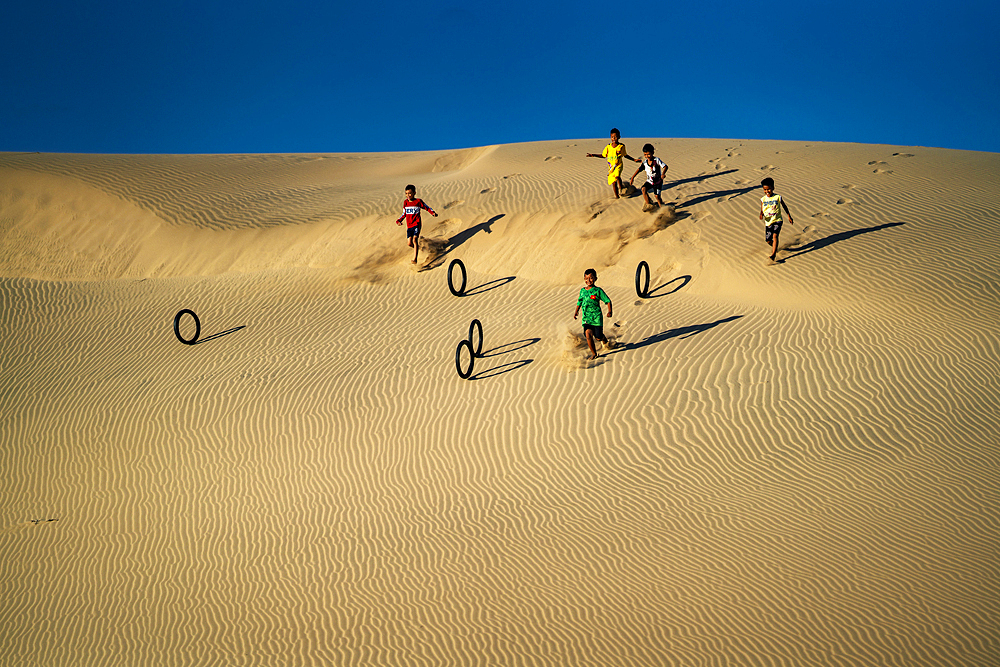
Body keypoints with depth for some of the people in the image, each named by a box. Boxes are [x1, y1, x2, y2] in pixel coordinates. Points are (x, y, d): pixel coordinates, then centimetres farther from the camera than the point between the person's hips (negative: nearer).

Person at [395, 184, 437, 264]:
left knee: (415, 239, -22)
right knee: (409, 243, 1)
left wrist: (433, 213, -12)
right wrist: (399, 220, 2)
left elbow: (427, 208, 6)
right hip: (409, 225, 5)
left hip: (416, 224, -5)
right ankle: (418, 248, 37)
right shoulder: (405, 202, 8)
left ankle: (415, 259, -27)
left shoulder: (418, 201, -4)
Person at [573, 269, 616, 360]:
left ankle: (605, 341, 44)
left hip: (597, 317, -3)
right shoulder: (582, 291, 8)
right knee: (588, 334, -17)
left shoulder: (598, 291, -6)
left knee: (598, 337, 5)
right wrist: (576, 311, 13)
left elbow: (608, 301, -4)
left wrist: (610, 311, -17)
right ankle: (593, 353, -1)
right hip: (586, 318, 3)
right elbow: (579, 302, 24)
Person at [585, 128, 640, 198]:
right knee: (614, 182, 4)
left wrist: (634, 160, 13)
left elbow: (625, 155, 14)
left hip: (618, 165, -3)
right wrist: (593, 155, 3)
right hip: (611, 167, 3)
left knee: (617, 176, -30)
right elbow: (603, 155, 12)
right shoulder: (608, 147, 1)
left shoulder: (622, 146, -2)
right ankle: (617, 196, 19)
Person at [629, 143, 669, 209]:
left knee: (657, 196, -9)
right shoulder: (645, 162, -2)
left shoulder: (657, 160, -17)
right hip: (649, 181, 4)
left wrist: (663, 174, -41)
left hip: (658, 182, -4)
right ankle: (649, 204, -12)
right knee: (643, 189, -21)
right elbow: (639, 169, 8)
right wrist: (632, 178, 4)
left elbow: (665, 166, -22)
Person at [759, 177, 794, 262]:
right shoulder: (763, 199, 0)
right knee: (768, 240, 6)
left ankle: (774, 254, -26)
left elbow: (784, 206, 9)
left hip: (777, 220, -3)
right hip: (768, 222, 3)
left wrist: (789, 216, 14)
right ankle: (775, 247, 41)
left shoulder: (778, 197, -5)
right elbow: (762, 210, 2)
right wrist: (761, 215, -23)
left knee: (775, 236, -23)